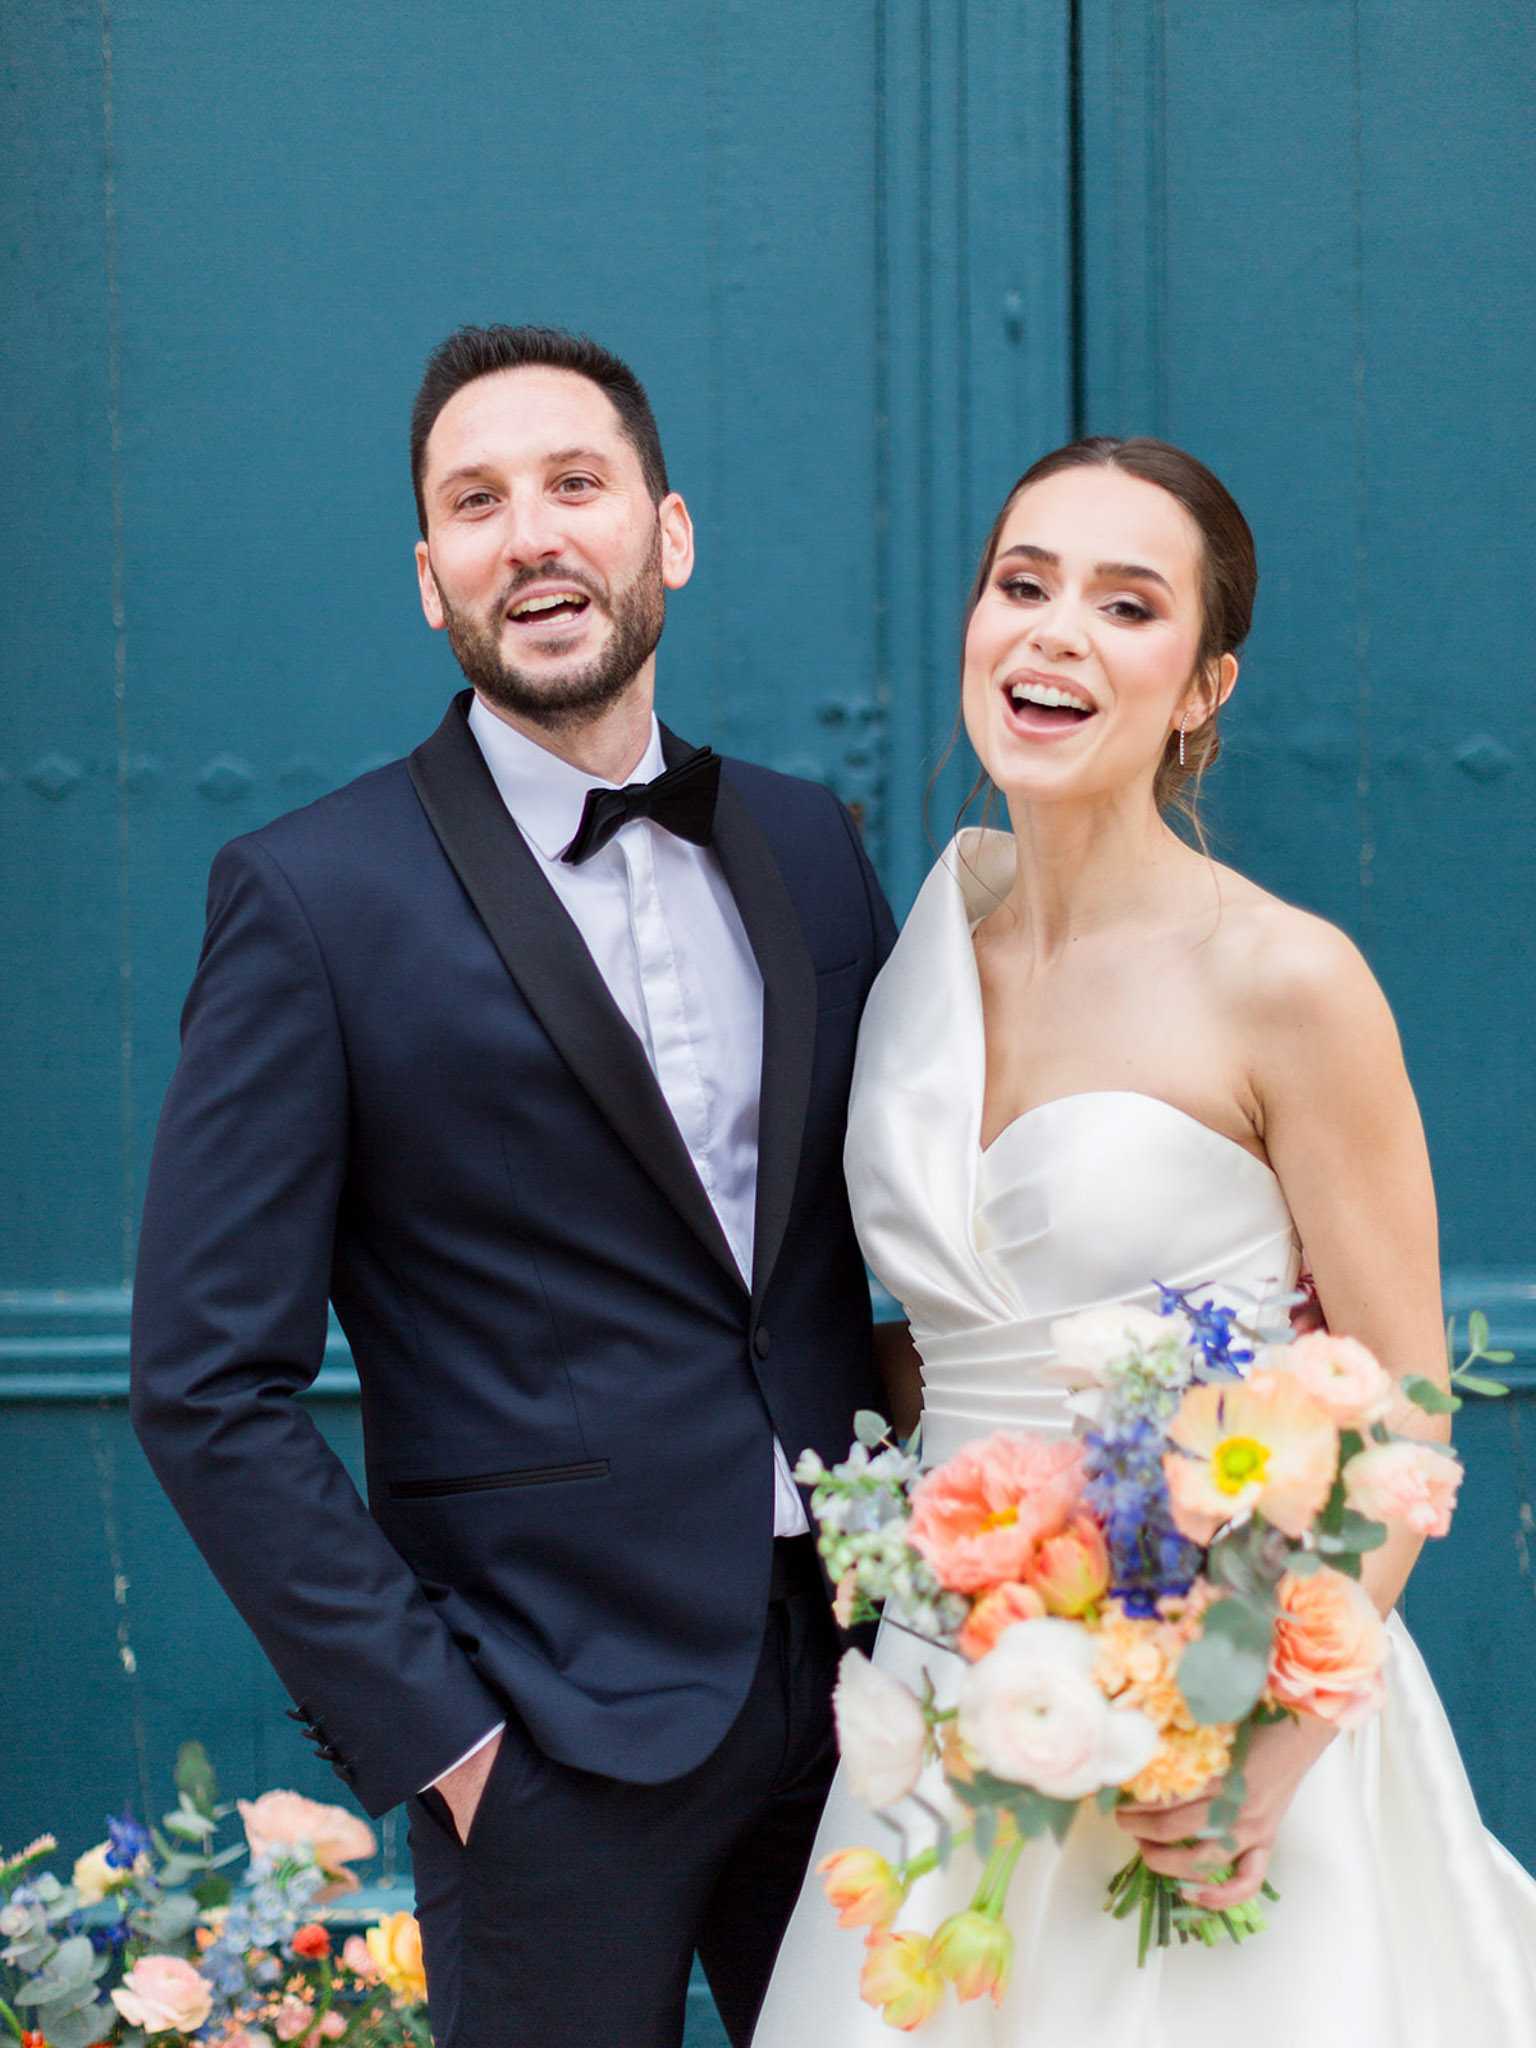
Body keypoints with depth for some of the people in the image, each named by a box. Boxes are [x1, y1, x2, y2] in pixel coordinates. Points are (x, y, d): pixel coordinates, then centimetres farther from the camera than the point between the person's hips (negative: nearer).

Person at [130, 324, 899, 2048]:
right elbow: (208, 1386, -9)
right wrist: (425, 1726, -12)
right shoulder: (313, 900, -8)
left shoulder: (808, 849, 8)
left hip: (851, 1693, 5)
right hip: (557, 1742, -4)